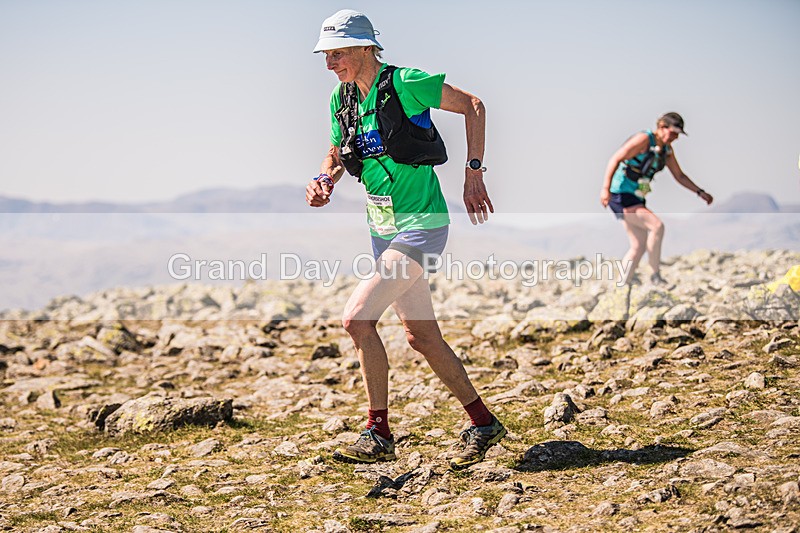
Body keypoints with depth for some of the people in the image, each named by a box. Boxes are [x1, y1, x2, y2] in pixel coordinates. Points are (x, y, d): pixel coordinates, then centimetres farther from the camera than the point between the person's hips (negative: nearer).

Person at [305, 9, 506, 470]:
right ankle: (483, 424, 24)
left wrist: (474, 174, -9)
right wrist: (324, 182, -3)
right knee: (421, 337, 11)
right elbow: (337, 156, 19)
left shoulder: (405, 84, -14)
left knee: (357, 317, -18)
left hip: (421, 226, -8)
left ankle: (379, 435, -7)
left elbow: (473, 106, -6)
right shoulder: (342, 100, 6)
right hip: (383, 231, 8)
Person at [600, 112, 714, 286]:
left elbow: (679, 176, 20)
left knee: (639, 247, 7)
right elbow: (615, 159, -22)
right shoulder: (644, 139, -16)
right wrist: (605, 188, -32)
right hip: (620, 196, -9)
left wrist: (700, 192, 12)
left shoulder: (666, 149, 9)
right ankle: (656, 275, -14)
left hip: (636, 199, 9)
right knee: (657, 226, -22)